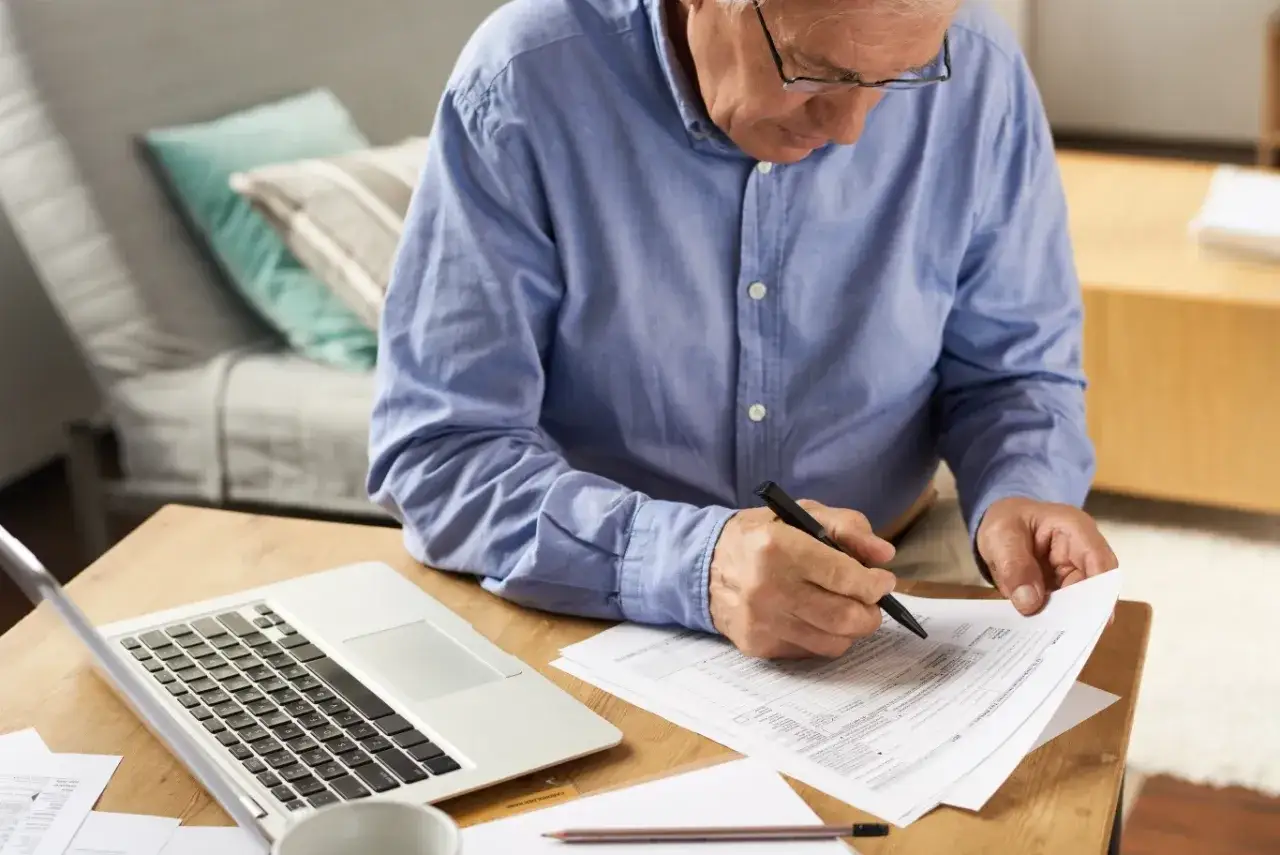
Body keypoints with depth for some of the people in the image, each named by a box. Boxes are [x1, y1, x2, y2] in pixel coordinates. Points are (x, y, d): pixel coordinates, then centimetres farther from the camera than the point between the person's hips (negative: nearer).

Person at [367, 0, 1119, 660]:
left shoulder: (975, 75, -10)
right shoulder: (522, 90, -18)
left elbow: (1013, 370, 2)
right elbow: (434, 453, -18)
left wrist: (1022, 499, -19)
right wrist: (692, 562, -33)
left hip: (883, 582, 2)